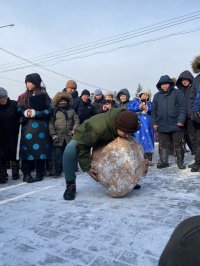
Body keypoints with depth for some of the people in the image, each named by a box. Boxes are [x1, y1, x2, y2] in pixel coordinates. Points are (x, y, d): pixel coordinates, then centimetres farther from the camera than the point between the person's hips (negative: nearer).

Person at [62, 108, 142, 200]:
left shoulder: (125, 127, -25)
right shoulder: (96, 127, -45)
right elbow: (82, 147, -35)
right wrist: (87, 167, -37)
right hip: (83, 138, -5)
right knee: (70, 150, -37)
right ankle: (71, 185, -14)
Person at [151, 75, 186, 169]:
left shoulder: (177, 93, 1)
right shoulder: (157, 96, 11)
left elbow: (182, 107, -5)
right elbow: (154, 111, 13)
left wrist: (181, 120, -13)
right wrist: (154, 122, 6)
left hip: (176, 125, -3)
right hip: (162, 126, 3)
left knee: (178, 145, 7)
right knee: (163, 145, 8)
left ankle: (180, 162, 20)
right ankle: (164, 161, 19)